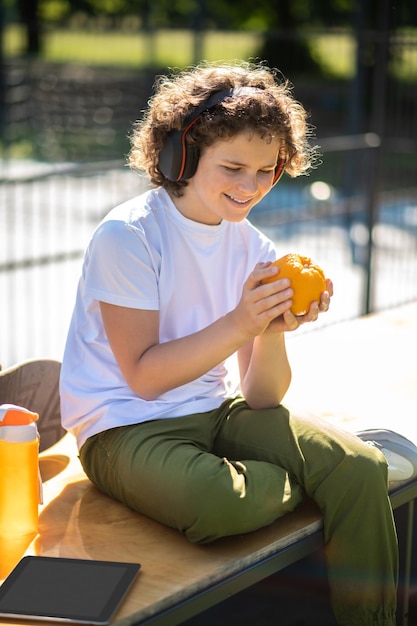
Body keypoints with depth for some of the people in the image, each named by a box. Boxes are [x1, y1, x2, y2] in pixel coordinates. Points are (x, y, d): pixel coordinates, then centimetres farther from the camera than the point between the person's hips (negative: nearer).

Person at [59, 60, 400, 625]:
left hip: (216, 410, 5)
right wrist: (240, 323, -26)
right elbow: (144, 377, -17)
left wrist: (275, 332, -21)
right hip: (126, 427, -5)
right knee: (215, 502, -36)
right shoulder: (126, 236, -15)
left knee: (363, 468, -16)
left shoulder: (253, 248, 3)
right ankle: (307, 485, -1)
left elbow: (262, 399, 0)